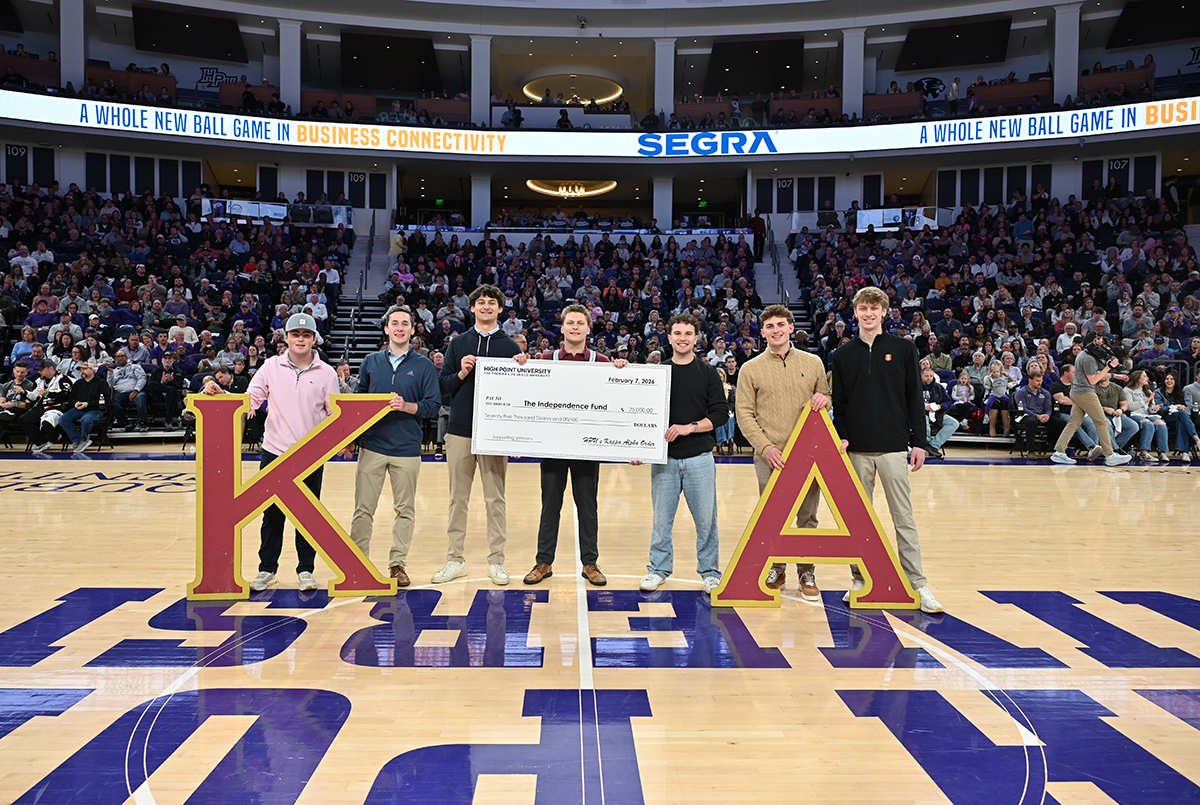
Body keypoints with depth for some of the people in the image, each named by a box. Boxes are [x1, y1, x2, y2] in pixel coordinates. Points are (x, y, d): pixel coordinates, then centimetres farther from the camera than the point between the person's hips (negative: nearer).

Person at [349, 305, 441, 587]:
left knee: (405, 509, 5)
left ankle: (397, 563, 15)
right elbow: (358, 397, 17)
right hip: (372, 445, 1)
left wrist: (406, 406, -18)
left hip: (407, 448, -1)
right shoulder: (371, 362, 11)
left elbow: (433, 403, -2)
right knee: (363, 508, 2)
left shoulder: (424, 365, 4)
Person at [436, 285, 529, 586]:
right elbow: (443, 386, 7)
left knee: (495, 499, 3)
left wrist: (520, 370, -14)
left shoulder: (510, 347, 6)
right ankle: (455, 559, 16)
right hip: (460, 430, 1)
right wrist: (461, 374, -11)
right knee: (458, 498, 7)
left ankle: (496, 561, 11)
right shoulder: (458, 344, 10)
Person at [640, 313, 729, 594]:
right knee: (662, 518, 6)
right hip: (664, 458, 1)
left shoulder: (708, 373, 5)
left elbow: (720, 413, 0)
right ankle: (659, 569, 20)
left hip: (699, 457, -1)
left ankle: (710, 573, 16)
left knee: (706, 519, 3)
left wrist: (690, 427, -13)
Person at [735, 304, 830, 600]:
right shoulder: (751, 369, 3)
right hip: (769, 455, -1)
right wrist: (766, 447, -11)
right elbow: (744, 413, 0)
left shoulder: (813, 363, 8)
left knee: (807, 516, 5)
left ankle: (806, 573, 16)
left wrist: (823, 399, -8)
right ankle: (776, 570, 19)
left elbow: (828, 398, 17)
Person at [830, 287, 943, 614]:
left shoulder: (903, 348, 4)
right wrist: (841, 437, -5)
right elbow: (839, 403, 8)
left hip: (893, 446, -2)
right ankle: (859, 578, 17)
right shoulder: (842, 355, 8)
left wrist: (919, 442, -2)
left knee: (903, 517, -1)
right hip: (857, 449, 2)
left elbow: (914, 398, 2)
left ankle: (917, 584, 4)